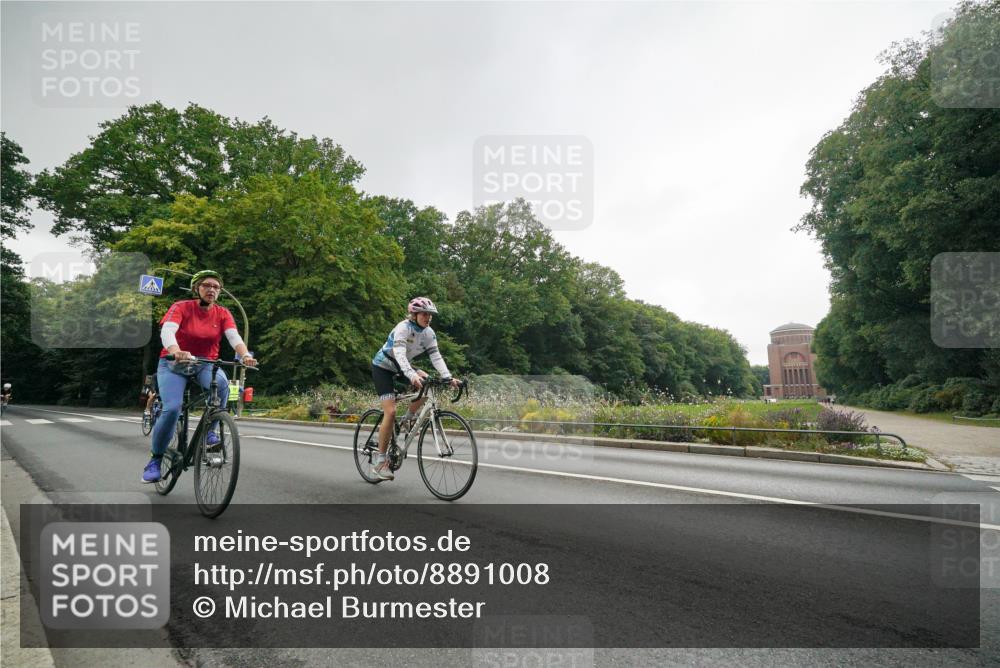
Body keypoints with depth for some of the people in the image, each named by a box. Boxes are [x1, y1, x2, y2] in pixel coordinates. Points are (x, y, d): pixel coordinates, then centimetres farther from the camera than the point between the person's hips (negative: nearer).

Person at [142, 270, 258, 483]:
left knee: (221, 383, -32)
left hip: (205, 365, 2)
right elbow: (167, 330, -29)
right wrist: (176, 352, -51)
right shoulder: (181, 307, -11)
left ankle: (209, 431, -12)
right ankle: (155, 459, -1)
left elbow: (234, 336, -20)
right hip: (174, 364, -2)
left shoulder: (222, 313, -3)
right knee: (172, 408, -22)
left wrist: (245, 355, -41)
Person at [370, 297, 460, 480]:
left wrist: (448, 377, -30)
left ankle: (409, 419, 1)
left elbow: (436, 356, -15)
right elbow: (399, 354, -40)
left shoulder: (428, 333, -8)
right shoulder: (403, 328, -27)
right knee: (390, 412, -18)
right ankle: (380, 460, -8)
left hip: (398, 369, 6)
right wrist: (412, 376, -56)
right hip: (382, 367, -6)